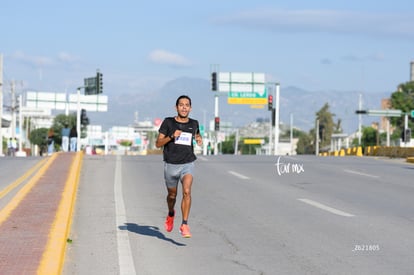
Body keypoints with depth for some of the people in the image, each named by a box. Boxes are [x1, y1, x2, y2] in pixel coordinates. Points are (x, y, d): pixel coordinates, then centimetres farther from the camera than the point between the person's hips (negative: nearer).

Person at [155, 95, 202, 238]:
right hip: (171, 165, 0)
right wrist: (172, 136, -20)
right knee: (172, 195, 16)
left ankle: (184, 225, -22)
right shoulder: (168, 122, -3)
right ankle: (171, 214, 49)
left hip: (187, 164, 0)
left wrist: (199, 139, 5)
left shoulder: (194, 123, 5)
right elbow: (158, 143, -4)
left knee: (187, 191, -23)